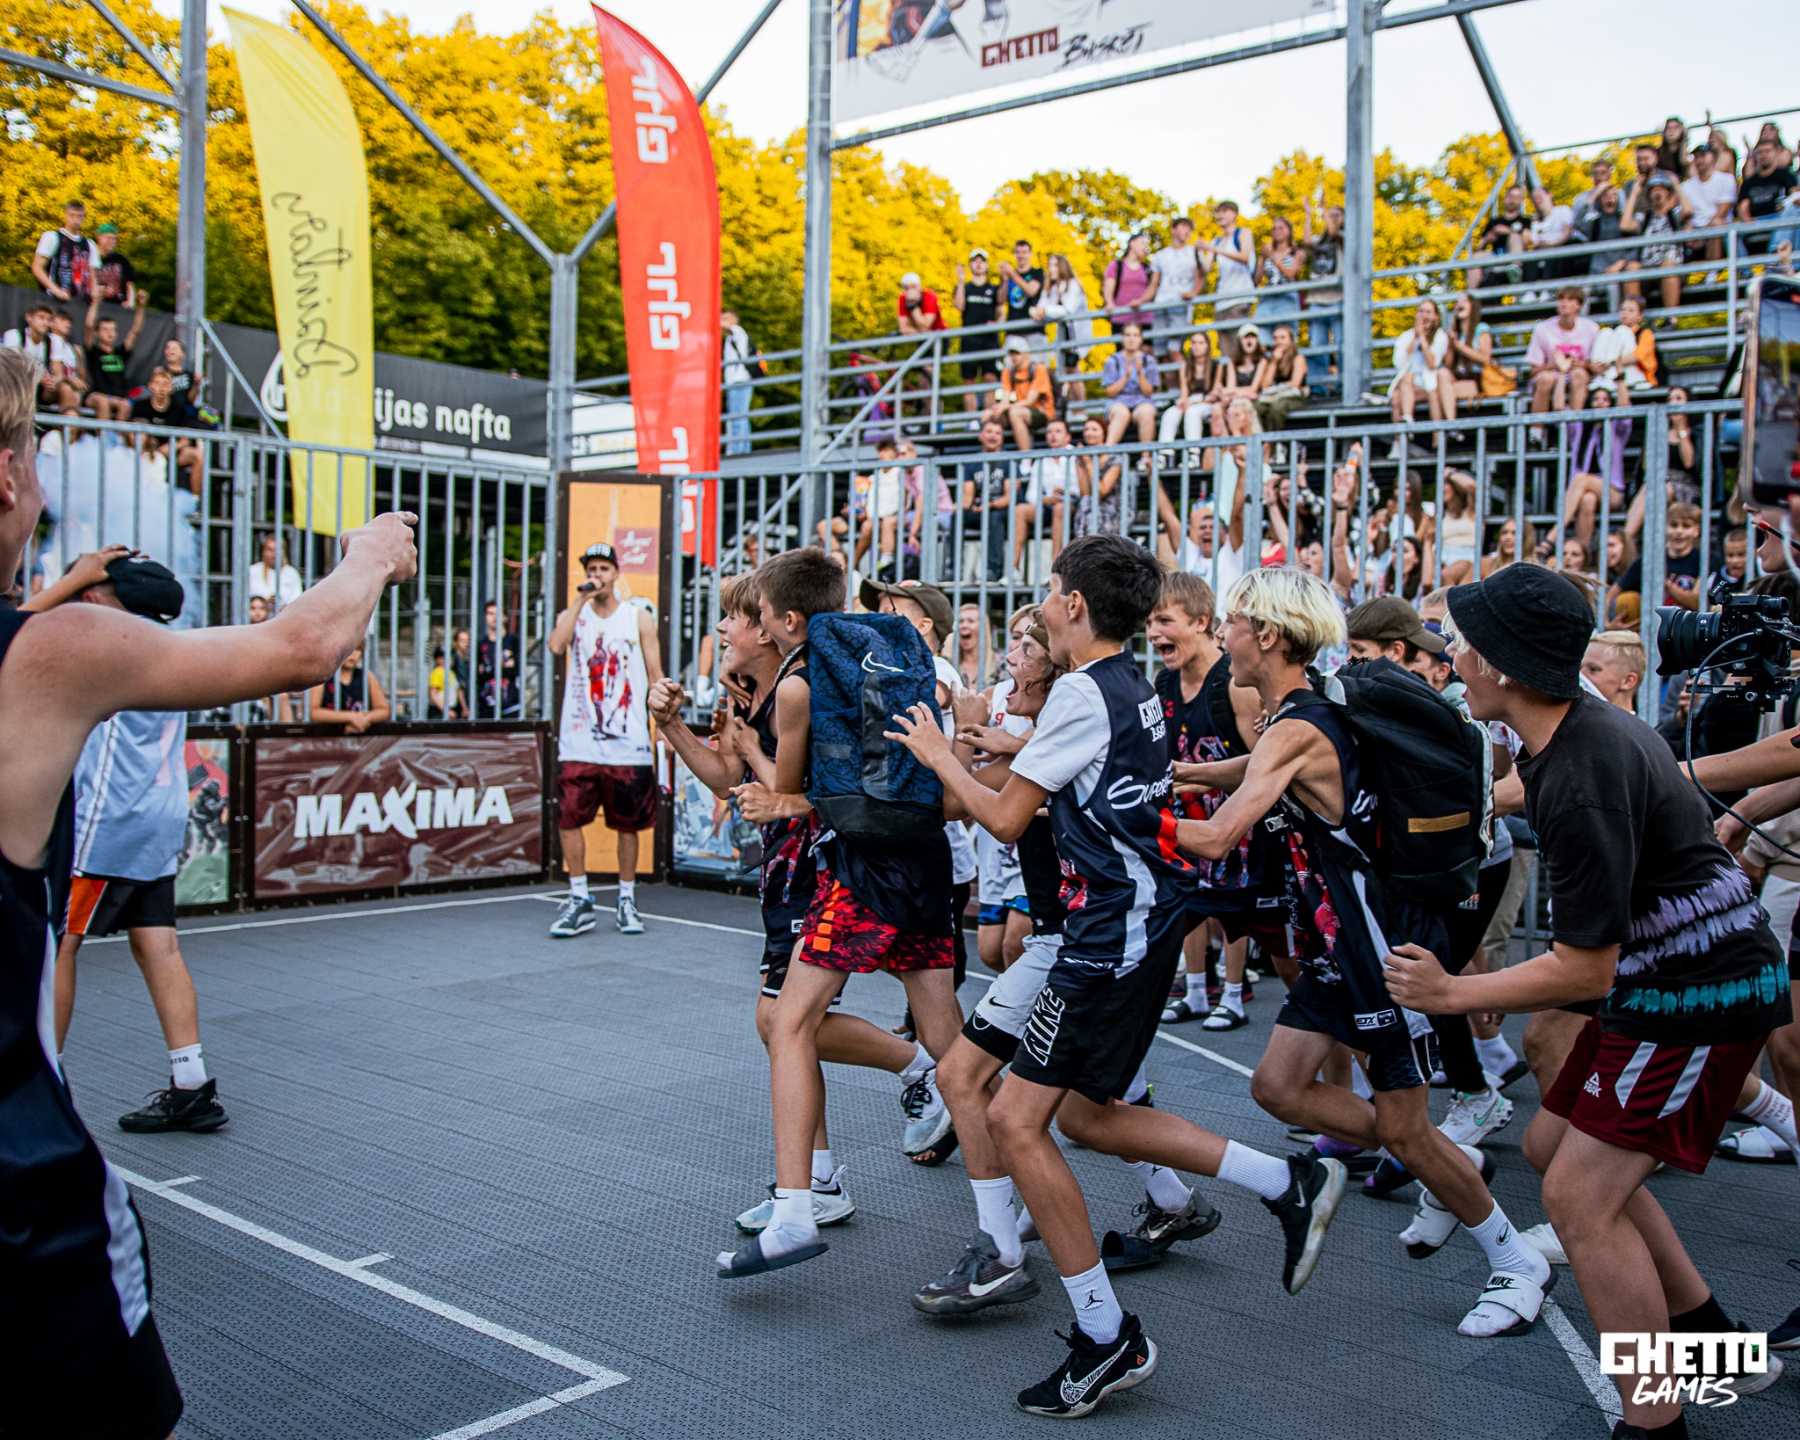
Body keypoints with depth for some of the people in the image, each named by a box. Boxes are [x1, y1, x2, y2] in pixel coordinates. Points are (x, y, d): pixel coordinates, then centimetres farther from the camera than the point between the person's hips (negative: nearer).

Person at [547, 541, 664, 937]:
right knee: (569, 819, -5)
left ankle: (627, 900, 18)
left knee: (628, 824, 5)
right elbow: (555, 645, -13)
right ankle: (579, 901, 7)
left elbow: (655, 675, 7)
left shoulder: (640, 618, 8)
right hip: (578, 741, 1)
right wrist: (580, 600, -10)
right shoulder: (572, 614, 10)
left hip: (628, 743, -1)